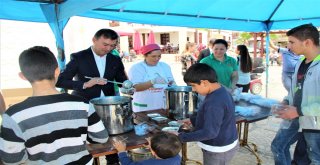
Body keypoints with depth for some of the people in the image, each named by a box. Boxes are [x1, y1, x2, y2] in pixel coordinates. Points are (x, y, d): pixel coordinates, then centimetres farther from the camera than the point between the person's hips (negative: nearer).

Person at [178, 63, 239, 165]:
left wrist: (181, 137, -27)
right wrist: (192, 120, 10)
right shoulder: (221, 92, 0)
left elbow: (209, 132, -31)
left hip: (218, 150, -9)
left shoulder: (214, 102, -32)